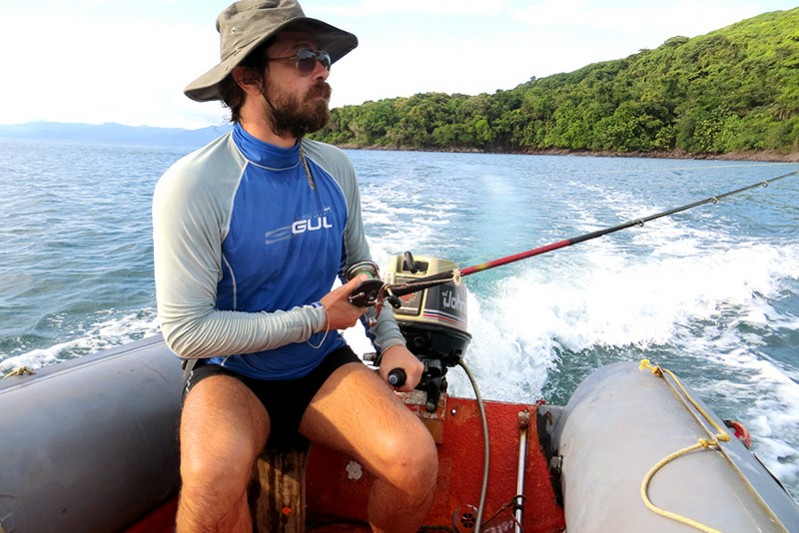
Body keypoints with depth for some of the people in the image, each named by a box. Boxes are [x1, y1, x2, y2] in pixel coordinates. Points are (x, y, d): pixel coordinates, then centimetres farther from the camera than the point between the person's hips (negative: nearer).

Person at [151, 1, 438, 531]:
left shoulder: (336, 169, -1)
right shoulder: (192, 185, -17)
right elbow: (185, 329, -18)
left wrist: (391, 340, -1)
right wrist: (314, 318, -16)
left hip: (322, 367, 4)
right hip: (232, 375, -3)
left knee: (415, 458, -20)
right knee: (214, 476, -34)